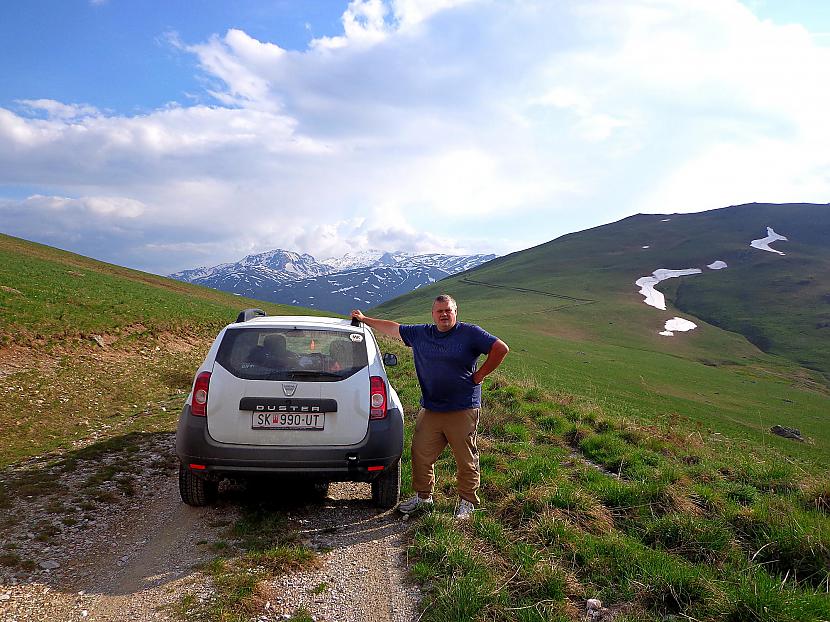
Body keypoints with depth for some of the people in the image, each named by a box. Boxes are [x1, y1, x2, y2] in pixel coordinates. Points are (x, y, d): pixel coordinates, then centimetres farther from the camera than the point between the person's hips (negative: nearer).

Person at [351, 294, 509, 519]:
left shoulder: (470, 333, -3)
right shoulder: (420, 334, 11)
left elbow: (501, 349, -7)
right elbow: (393, 328, 22)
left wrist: (479, 376, -6)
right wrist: (365, 320, 27)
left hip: (463, 410, -4)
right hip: (430, 411, 5)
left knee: (466, 460, 3)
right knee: (421, 455, 9)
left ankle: (467, 503, 20)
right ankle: (423, 496, 28)